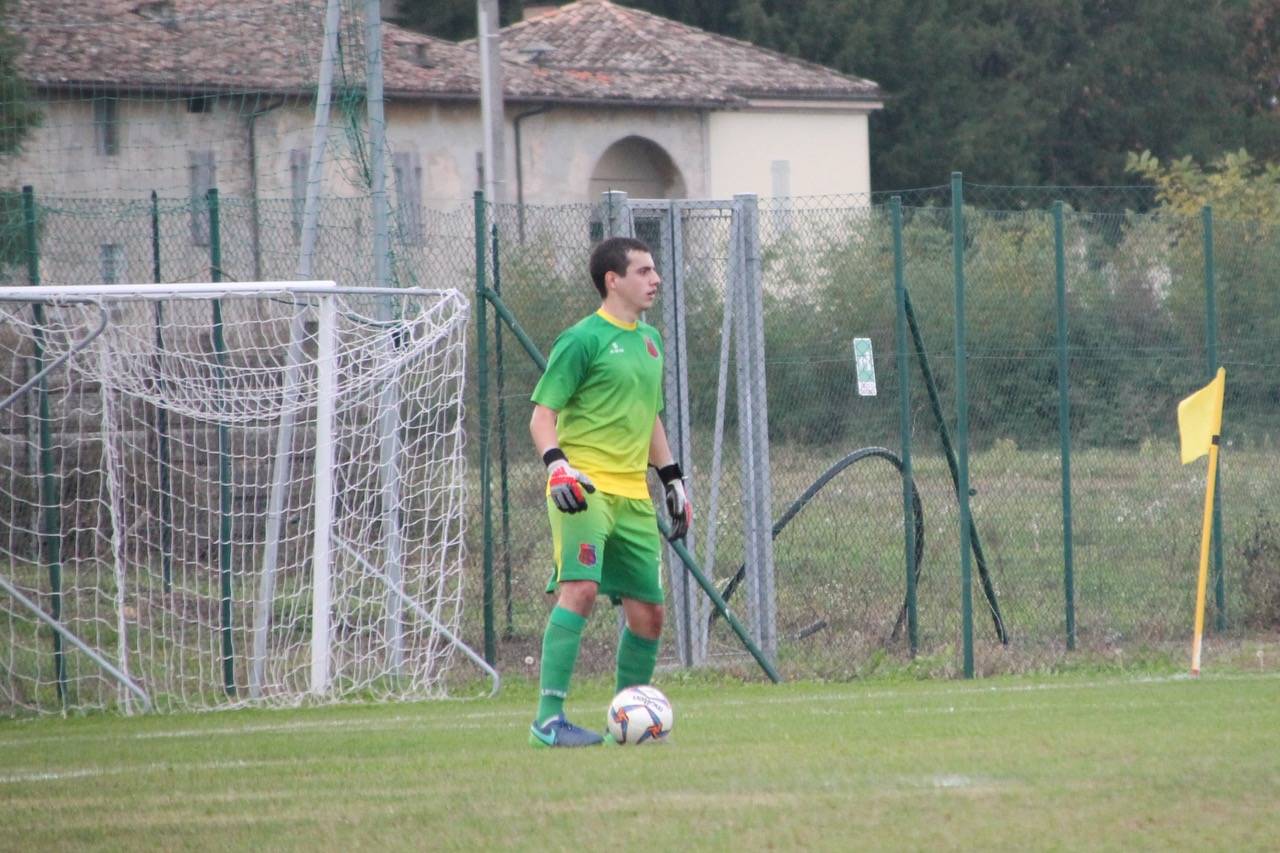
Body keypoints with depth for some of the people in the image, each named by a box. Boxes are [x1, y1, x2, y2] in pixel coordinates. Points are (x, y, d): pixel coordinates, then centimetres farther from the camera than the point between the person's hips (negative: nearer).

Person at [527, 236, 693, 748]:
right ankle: (549, 719, -24)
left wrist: (673, 479, 26)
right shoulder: (583, 339, -6)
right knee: (580, 588, -23)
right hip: (584, 489, -8)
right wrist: (557, 465, -23)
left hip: (634, 495, 8)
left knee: (648, 612, 7)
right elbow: (542, 415, -7)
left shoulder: (650, 341, 18)